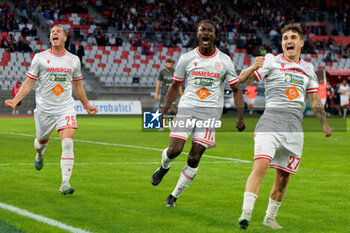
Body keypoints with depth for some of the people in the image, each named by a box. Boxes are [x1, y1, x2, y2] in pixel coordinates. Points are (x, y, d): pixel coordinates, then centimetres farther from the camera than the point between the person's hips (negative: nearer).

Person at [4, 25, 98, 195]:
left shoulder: (73, 60, 6)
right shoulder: (40, 58, 0)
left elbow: (77, 85, 19)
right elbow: (29, 82, 1)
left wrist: (87, 106, 23)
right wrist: (15, 101, -12)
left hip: (65, 107, 0)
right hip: (44, 107, 0)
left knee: (68, 143, -18)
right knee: (42, 140, 14)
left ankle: (65, 183, -19)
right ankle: (40, 155, 53)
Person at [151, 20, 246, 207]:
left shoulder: (225, 61, 3)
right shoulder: (186, 58, 4)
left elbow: (236, 90, 8)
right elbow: (175, 87, 14)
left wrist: (240, 118, 0)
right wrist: (164, 112, 9)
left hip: (210, 113, 0)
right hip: (187, 108, 0)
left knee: (194, 159, -7)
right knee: (174, 150, -14)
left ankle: (174, 195, 9)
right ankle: (164, 166, 24)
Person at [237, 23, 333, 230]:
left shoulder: (308, 69, 18)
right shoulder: (271, 61, 3)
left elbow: (314, 100, 25)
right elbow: (242, 79, -7)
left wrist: (325, 124, 16)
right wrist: (253, 67, -28)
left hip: (294, 127, 4)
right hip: (271, 121, -4)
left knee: (284, 175, 6)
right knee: (261, 165, -22)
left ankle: (270, 217, 23)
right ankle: (246, 212, -27)